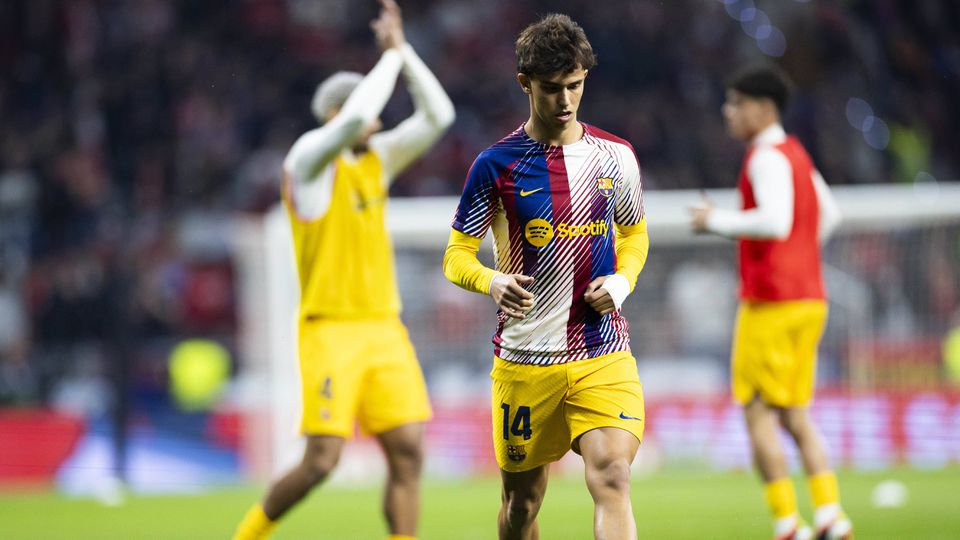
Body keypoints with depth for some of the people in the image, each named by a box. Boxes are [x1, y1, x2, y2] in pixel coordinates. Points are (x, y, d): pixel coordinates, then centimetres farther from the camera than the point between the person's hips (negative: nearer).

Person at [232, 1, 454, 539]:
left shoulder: (377, 158, 15)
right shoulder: (310, 156, -5)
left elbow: (438, 116, 9)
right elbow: (355, 117, -23)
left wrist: (403, 51, 3)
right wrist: (391, 56, -9)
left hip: (384, 328, 7)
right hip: (331, 329, -7)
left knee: (409, 452, -5)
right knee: (322, 460, -11)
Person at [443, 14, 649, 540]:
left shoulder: (615, 156, 5)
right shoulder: (496, 164, -2)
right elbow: (456, 256, 2)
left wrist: (621, 282, -1)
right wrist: (493, 282, -21)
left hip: (603, 353, 1)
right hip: (524, 355, 0)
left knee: (611, 477, -18)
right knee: (523, 498, 9)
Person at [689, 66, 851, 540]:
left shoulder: (768, 157, -13)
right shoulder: (796, 154, 16)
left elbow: (775, 221, -26)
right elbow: (829, 214, 28)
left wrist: (717, 221, -15)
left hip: (771, 304, -9)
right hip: (810, 299, 9)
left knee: (759, 414, -3)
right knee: (795, 416, 11)